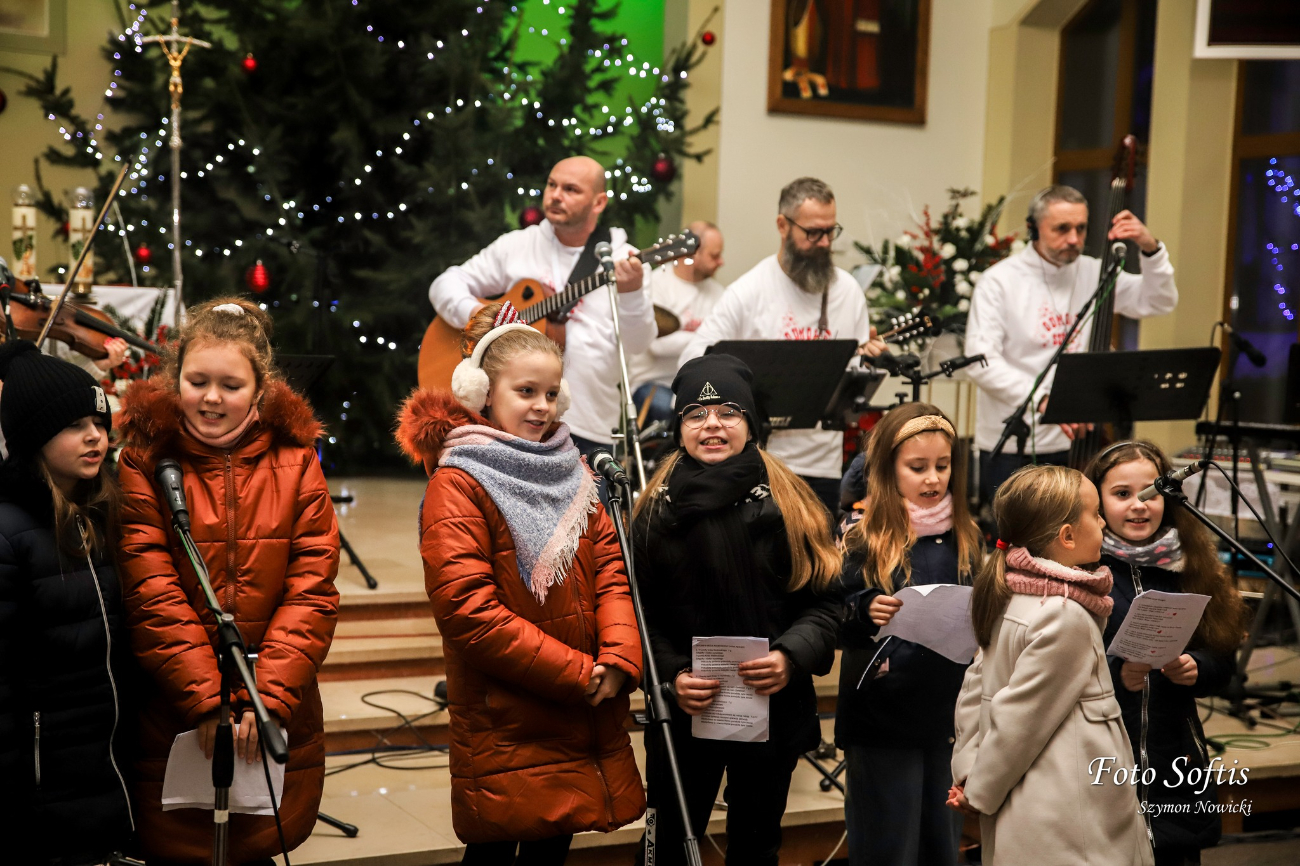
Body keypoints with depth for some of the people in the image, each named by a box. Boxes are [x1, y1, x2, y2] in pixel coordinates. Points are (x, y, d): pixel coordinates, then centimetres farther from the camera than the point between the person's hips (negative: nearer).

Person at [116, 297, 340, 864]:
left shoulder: (295, 463, 2)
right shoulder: (145, 462, -3)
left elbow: (311, 593, -4)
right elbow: (153, 597, -11)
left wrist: (268, 697, -14)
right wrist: (207, 700, -18)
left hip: (277, 724, 2)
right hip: (172, 722, -2)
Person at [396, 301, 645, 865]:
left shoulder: (569, 471, 11)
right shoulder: (457, 485, -11)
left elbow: (611, 568, 5)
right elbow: (468, 611, -19)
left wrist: (620, 658, -13)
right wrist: (578, 673, -18)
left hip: (586, 723, 6)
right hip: (504, 728, -6)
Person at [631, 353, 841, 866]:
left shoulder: (788, 504, -2)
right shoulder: (656, 510, -2)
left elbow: (824, 600, -3)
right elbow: (640, 613, -3)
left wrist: (792, 655, -20)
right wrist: (672, 674, -18)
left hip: (774, 709, 1)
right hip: (682, 714, 0)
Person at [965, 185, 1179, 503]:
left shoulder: (1093, 274, 7)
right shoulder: (1000, 281, -9)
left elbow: (1160, 301, 10)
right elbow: (981, 361, -18)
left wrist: (1150, 248, -8)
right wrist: (1042, 400, -30)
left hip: (1071, 440, 4)